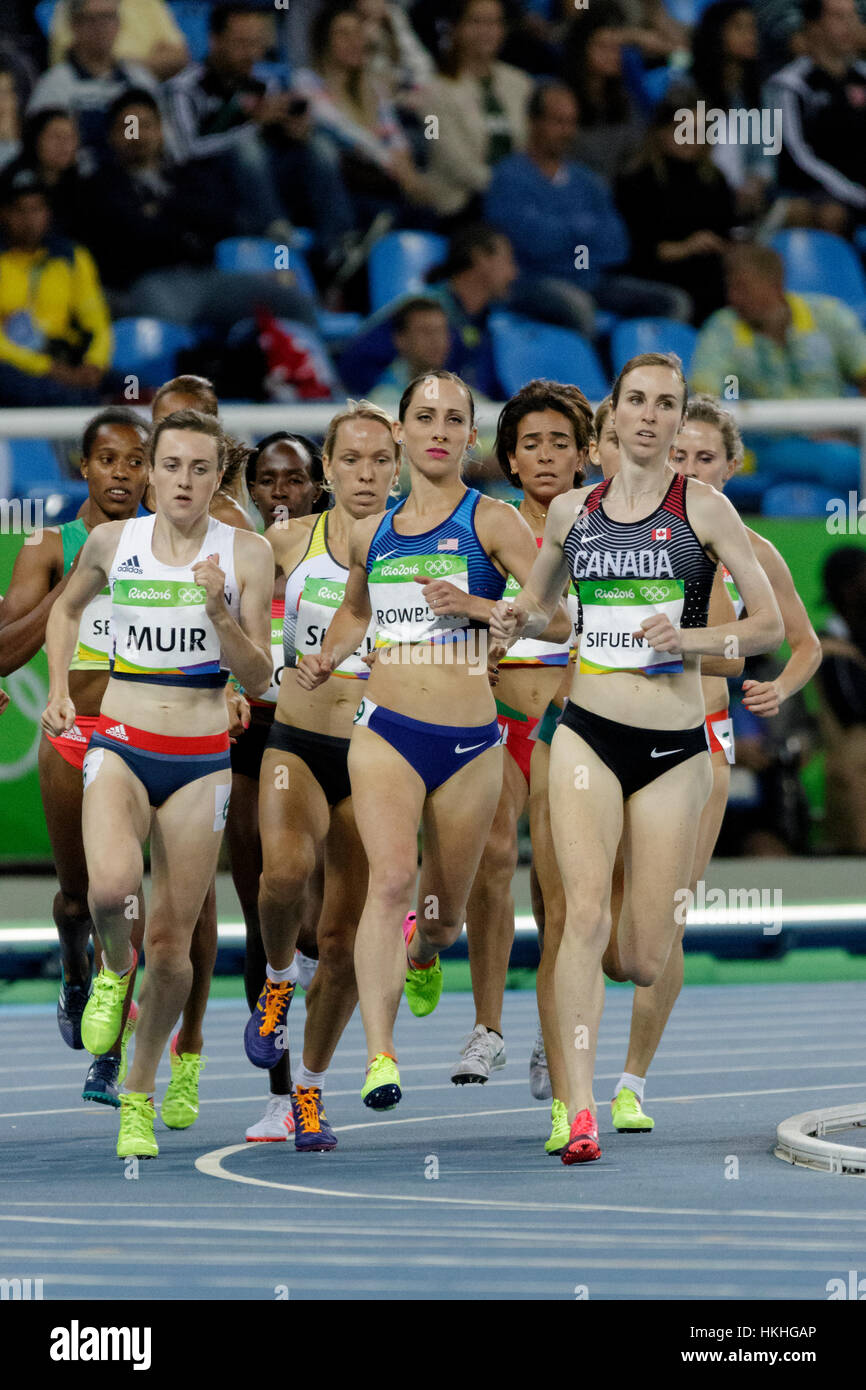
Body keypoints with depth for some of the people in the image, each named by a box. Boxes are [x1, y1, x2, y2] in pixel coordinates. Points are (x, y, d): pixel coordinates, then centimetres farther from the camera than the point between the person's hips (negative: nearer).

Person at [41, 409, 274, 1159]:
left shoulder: (247, 554, -3)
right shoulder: (113, 541, 2)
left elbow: (257, 677, -3)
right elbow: (67, 608, 23)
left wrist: (219, 611, -19)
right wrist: (58, 688, 9)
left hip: (201, 761, 0)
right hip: (120, 747, 0)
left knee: (171, 943, 1)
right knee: (112, 883, -29)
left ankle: (140, 1094, 22)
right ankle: (114, 968, 7)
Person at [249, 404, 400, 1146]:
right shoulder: (288, 541, 2)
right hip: (297, 746, 0)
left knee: (345, 940, 1)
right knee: (286, 870, -31)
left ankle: (308, 1088, 22)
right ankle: (278, 978, 1)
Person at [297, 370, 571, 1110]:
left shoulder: (492, 521, -1)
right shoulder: (370, 533, 10)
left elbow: (559, 619, -7)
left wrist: (474, 605, -20)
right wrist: (326, 659, 13)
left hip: (470, 741, -1)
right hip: (386, 731, 1)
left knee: (444, 913, 12)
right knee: (391, 879, -21)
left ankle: (423, 957, 52)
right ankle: (380, 1056, -28)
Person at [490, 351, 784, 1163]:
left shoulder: (703, 509, 0)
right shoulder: (571, 511, 9)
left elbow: (769, 624, 1)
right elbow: (539, 603, 25)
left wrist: (690, 639, -16)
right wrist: (515, 620, 2)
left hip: (674, 748, -1)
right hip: (588, 735, 1)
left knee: (645, 962, 0)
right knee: (586, 913, -19)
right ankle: (579, 1111, -20)